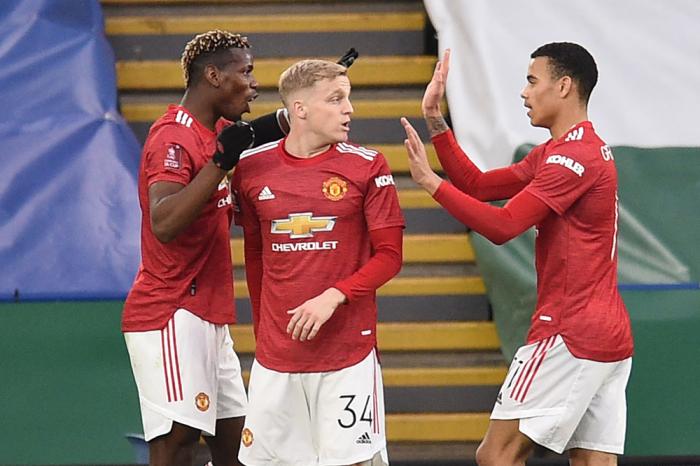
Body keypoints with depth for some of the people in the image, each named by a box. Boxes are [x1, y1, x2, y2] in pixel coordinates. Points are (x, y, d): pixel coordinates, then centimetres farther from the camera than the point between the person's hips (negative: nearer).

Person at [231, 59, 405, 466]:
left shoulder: (366, 166, -3)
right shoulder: (252, 168, 3)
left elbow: (389, 255, -3)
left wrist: (333, 297, -16)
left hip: (349, 350, -2)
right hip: (275, 352, 2)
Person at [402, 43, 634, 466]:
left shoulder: (574, 156, -13)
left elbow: (503, 226, -20)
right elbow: (479, 185, 18)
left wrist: (430, 181, -16)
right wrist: (436, 122, 12)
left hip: (569, 335, -10)